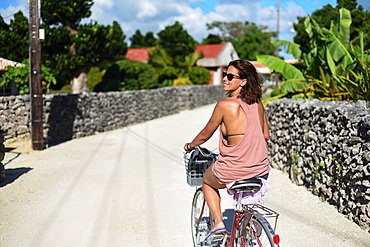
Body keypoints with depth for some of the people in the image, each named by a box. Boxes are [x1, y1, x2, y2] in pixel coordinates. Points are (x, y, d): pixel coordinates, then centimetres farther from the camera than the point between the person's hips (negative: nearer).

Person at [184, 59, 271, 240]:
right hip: (261, 171, 5)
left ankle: (218, 223, 17)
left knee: (207, 181, 29)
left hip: (233, 173, -5)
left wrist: (190, 146, 17)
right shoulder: (257, 104, 1)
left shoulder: (225, 105, -16)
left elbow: (205, 134, -3)